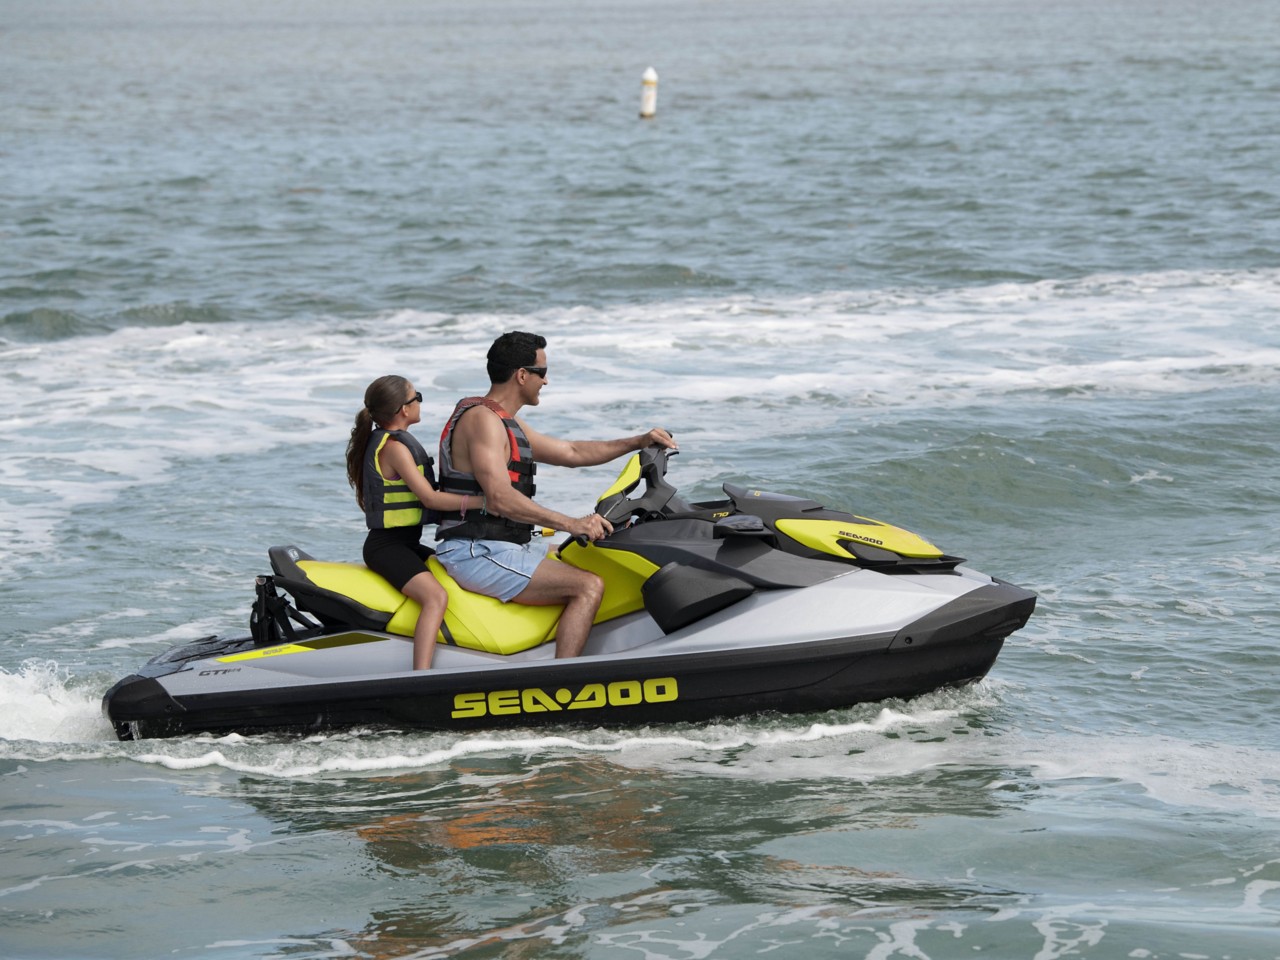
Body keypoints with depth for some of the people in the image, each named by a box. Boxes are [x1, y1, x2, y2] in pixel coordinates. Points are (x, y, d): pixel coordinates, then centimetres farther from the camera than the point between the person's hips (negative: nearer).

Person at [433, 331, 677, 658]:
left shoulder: (506, 423, 19)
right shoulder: (482, 419, -14)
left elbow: (571, 452, 27)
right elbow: (500, 499, -25)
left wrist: (638, 442, 20)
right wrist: (572, 524, -28)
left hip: (501, 549, 11)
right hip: (477, 554, -11)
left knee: (589, 579, 17)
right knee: (589, 587, -20)